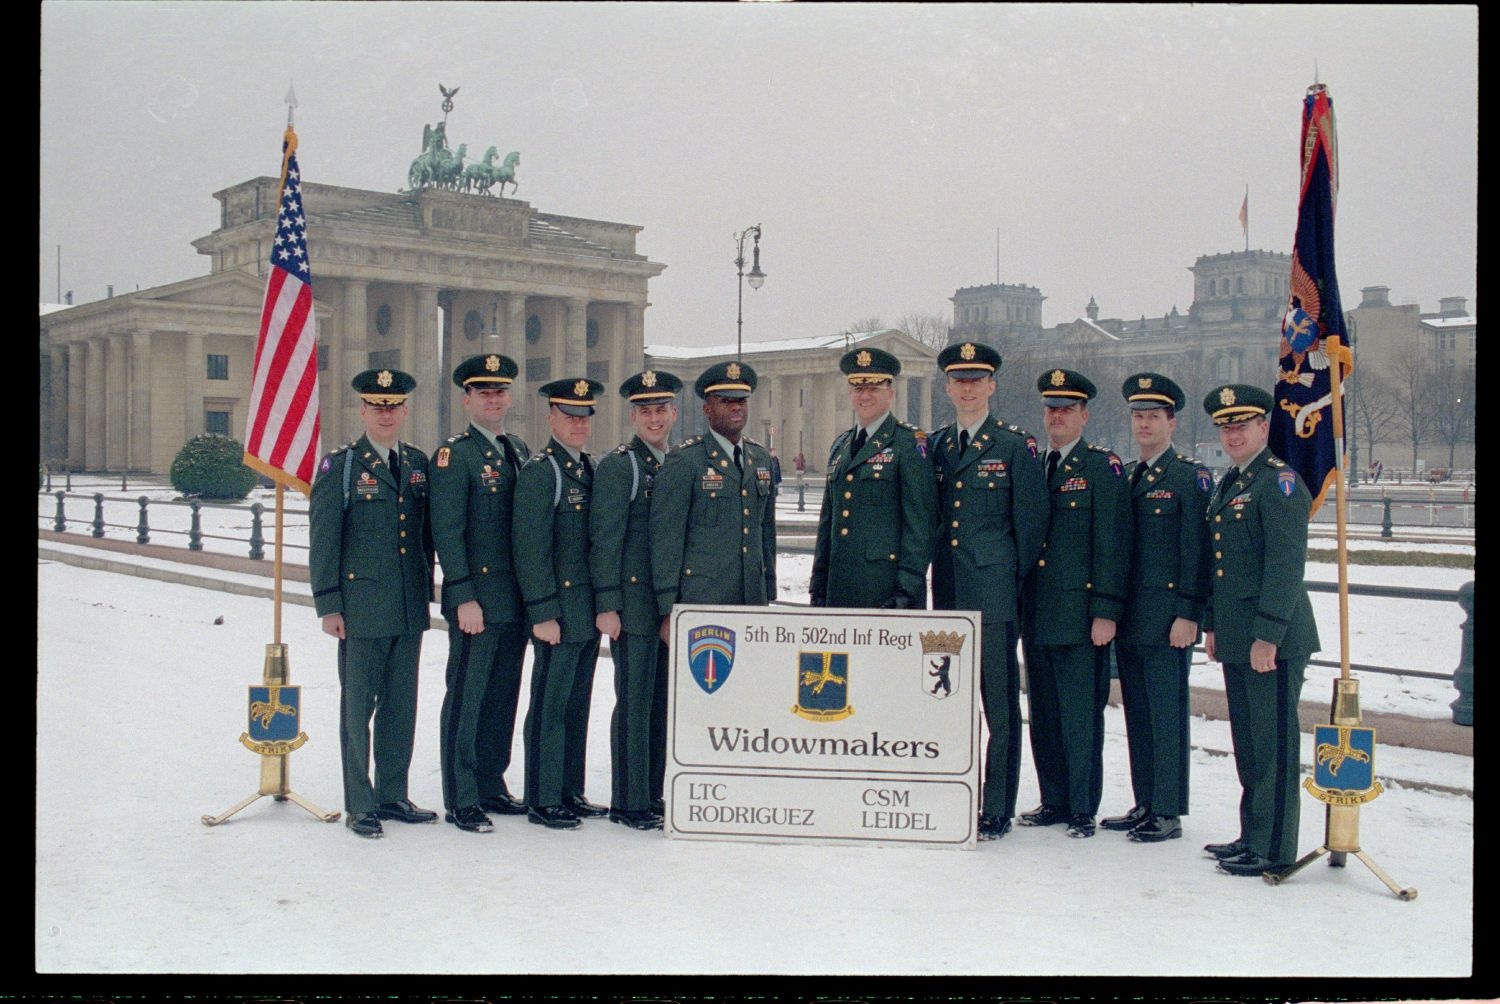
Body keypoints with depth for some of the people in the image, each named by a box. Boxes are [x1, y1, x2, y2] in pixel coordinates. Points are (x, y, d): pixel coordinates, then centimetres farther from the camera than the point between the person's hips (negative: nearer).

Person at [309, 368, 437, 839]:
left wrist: (427, 592, 13)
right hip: (362, 609, -5)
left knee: (401, 706, 11)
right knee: (358, 707, 3)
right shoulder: (340, 465, -3)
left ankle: (393, 796, 22)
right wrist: (328, 606, -9)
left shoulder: (418, 463, 11)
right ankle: (359, 805, 11)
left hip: (409, 610, 5)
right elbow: (322, 541, -5)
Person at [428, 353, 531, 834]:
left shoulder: (521, 451, 14)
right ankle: (461, 800, 6)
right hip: (477, 599, -7)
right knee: (467, 696, -1)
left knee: (503, 695, 13)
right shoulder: (454, 455, -7)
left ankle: (491, 786, 23)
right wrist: (464, 598, -17)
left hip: (516, 600, 7)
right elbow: (447, 533, -12)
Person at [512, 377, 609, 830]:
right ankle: (542, 801, 9)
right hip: (559, 614, -8)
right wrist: (543, 614, -17)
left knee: (577, 704, 14)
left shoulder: (590, 469, 14)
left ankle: (570, 794, 23)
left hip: (588, 612, 8)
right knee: (550, 707, 0)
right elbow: (530, 549, -15)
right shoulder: (539, 471, -10)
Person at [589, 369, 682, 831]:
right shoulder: (617, 466, -4)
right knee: (635, 701, -2)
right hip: (634, 607, -6)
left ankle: (656, 793, 20)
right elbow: (605, 540, -8)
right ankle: (629, 802, 6)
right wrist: (606, 605, -13)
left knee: (665, 702, 10)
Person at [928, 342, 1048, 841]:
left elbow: (1031, 523, -1)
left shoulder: (1015, 445, -2)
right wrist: (931, 574, 11)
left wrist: (1016, 581, 2)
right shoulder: (935, 446, 12)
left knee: (999, 702, 0)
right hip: (948, 593, 5)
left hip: (994, 593, -5)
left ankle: (997, 810, 7)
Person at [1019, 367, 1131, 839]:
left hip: (1079, 615, -6)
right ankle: (1054, 801, 22)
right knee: (1044, 715, 11)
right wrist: (1018, 604, 12)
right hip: (1037, 615, 6)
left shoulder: (1103, 466, -4)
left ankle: (1083, 810, 8)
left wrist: (1106, 612, -14)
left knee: (1081, 714, -1)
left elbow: (1112, 544, -8)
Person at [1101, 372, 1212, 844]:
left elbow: (1197, 553, -10)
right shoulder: (1124, 476, 15)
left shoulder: (1191, 477, -5)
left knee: (1167, 714, -2)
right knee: (1138, 714, 12)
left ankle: (1168, 812, 5)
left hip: (1167, 619, -7)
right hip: (1128, 618, 7)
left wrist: (1189, 615, -15)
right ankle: (1144, 805, 21)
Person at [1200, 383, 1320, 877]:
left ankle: (1274, 849, 4)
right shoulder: (1228, 484, 17)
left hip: (1272, 638, -9)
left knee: (1273, 743, -3)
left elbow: (1286, 564, -17)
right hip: (1236, 637, 9)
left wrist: (1268, 634, -21)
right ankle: (1252, 836, 25)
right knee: (1248, 742, 15)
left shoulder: (1279, 481, -11)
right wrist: (1212, 624, 18)